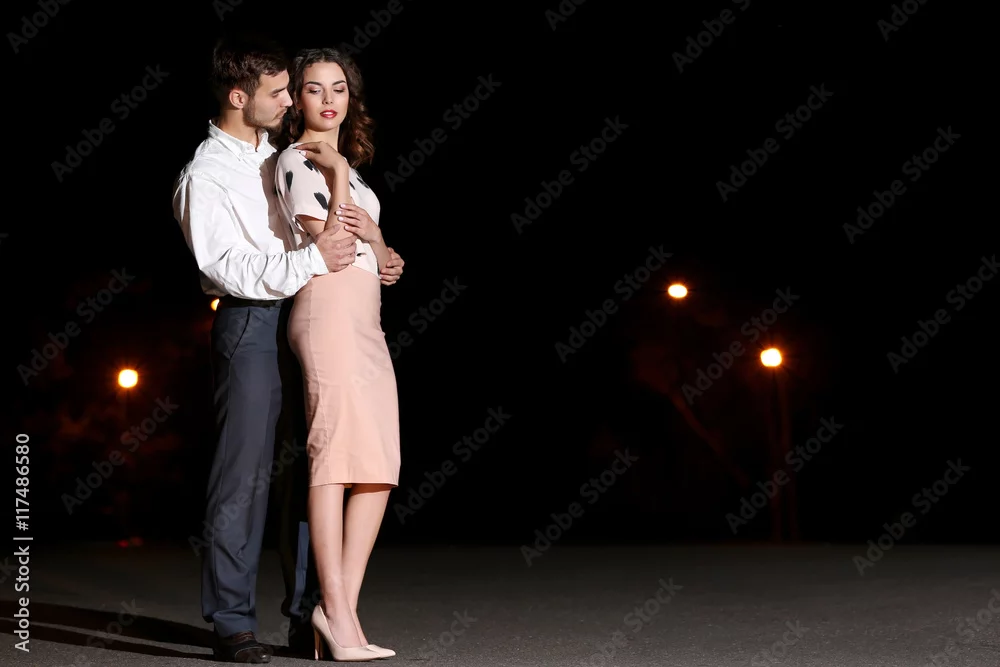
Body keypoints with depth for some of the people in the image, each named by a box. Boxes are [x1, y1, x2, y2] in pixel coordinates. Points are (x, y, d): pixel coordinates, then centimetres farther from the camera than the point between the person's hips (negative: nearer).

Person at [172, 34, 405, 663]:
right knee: (245, 474, -7)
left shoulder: (279, 158, 18)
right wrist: (313, 260, -22)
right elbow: (227, 267, -17)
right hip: (250, 327, -7)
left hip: (303, 318, 7)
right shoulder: (205, 176, -6)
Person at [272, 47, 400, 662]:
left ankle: (341, 608, 0)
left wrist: (371, 230, 0)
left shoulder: (346, 164, 27)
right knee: (336, 450, -14)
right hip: (328, 306, -8)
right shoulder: (297, 160, 2)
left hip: (365, 317, 8)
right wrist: (338, 176, -10)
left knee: (379, 464, 0)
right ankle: (336, 611, -14)